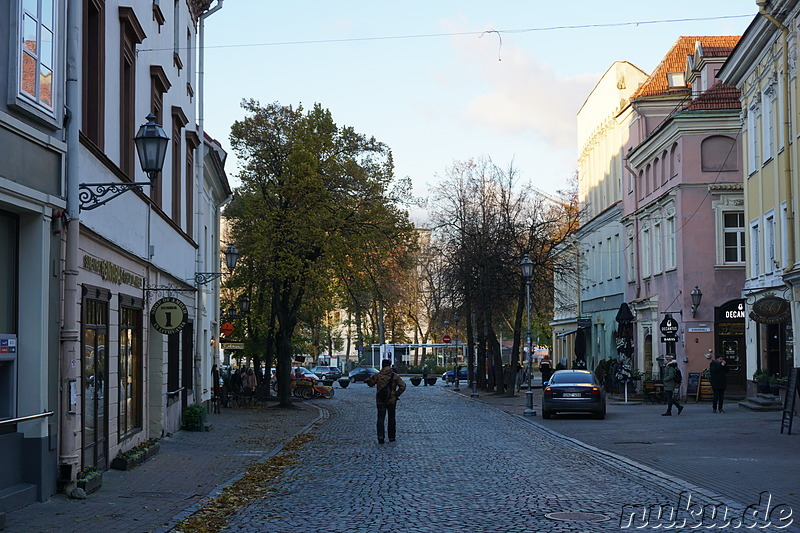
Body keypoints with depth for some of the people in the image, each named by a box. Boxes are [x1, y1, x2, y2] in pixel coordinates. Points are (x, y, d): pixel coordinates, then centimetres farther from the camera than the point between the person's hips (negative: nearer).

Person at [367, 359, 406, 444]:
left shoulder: (377, 375, -6)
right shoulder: (395, 376, -5)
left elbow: (370, 383, 5)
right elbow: (402, 386, -11)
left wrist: (371, 377, 25)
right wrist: (397, 394, 0)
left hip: (380, 401, 0)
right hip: (392, 401, 0)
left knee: (380, 418, 3)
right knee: (392, 419, 13)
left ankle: (380, 437, -12)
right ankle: (392, 437, 18)